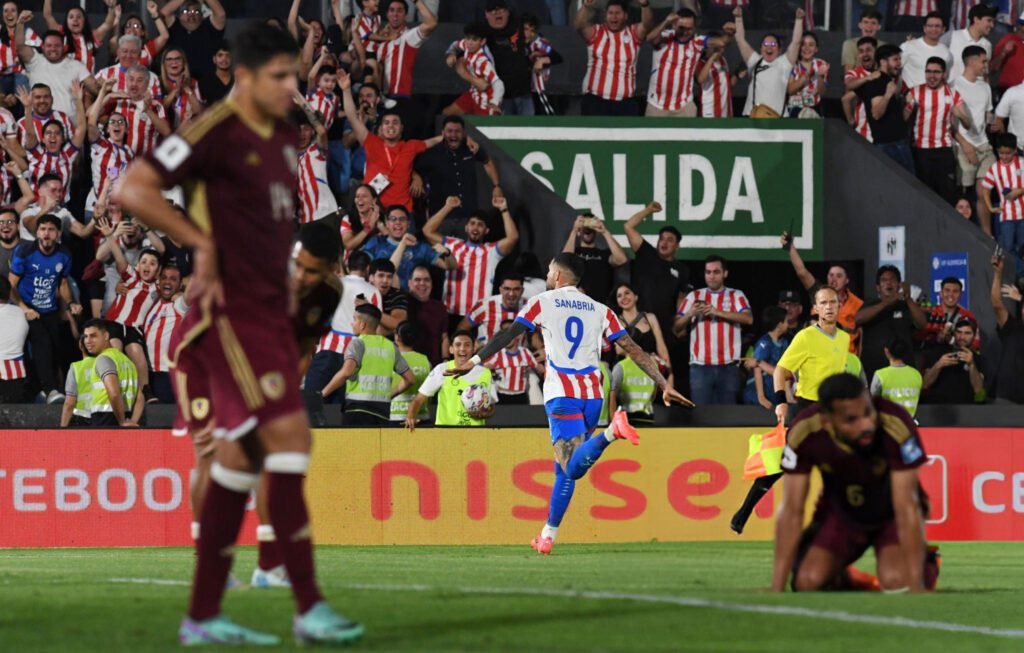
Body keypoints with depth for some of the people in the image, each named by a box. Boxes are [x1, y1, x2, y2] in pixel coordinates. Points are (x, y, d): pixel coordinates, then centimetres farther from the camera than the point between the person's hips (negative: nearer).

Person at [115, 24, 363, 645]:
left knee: (242, 456, 9)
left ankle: (204, 616, 13)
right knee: (289, 436, -14)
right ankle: (310, 608, -14)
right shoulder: (216, 133, -13)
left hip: (269, 313, 9)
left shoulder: (283, 137, 14)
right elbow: (133, 189, -20)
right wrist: (202, 243, -18)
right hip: (234, 313, -9)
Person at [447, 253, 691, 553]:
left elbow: (507, 335, 2)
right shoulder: (600, 310, 14)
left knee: (572, 468, -19)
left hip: (561, 393, -5)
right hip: (593, 395, 5)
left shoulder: (542, 303, 6)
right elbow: (633, 350, 9)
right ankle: (548, 534, 16)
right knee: (563, 468, 16)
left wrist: (474, 361, 10)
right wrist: (664, 385, 10)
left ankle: (610, 433, -45)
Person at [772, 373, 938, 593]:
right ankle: (839, 581, 17)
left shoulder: (896, 426, -36)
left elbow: (906, 509, -33)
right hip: (840, 512, 2)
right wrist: (777, 590, -22)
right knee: (808, 581, -19)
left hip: (890, 512, -2)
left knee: (896, 580, -26)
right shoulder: (804, 432, -29)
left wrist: (916, 586, -35)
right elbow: (791, 511, -22)